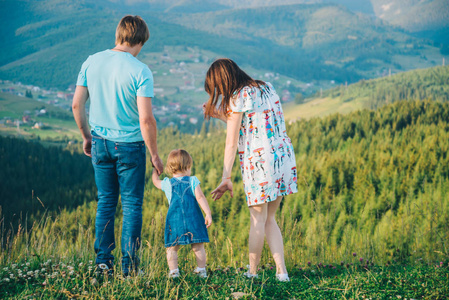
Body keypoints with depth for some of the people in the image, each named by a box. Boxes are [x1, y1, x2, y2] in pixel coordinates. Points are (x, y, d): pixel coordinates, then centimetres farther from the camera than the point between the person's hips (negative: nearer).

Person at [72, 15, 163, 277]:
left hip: (100, 144, 4)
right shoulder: (140, 71, -15)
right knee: (132, 205, 8)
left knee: (106, 202, 15)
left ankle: (103, 262, 17)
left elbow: (77, 104, 4)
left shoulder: (91, 62, -1)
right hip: (130, 146, -4)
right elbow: (146, 119, -18)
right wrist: (155, 155, -7)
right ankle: (129, 266, 11)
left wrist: (86, 136, 18)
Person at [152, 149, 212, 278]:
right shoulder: (192, 181, 4)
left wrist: (156, 169, 49)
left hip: (174, 221, 1)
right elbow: (200, 197, -7)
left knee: (172, 248, 4)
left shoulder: (168, 184, 10)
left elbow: (155, 181, 30)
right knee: (198, 247, 7)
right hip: (193, 219, 0)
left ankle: (173, 271, -5)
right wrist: (208, 214, -9)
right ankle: (201, 270, 7)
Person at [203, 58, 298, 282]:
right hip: (284, 157, 7)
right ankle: (281, 272, 8)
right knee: (269, 219, 14)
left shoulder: (237, 98, -7)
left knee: (258, 219, 3)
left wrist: (226, 178, -9)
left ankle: (252, 273, 12)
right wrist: (221, 115, 25)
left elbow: (232, 142, -10)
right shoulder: (266, 88, 15)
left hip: (259, 162, -7)